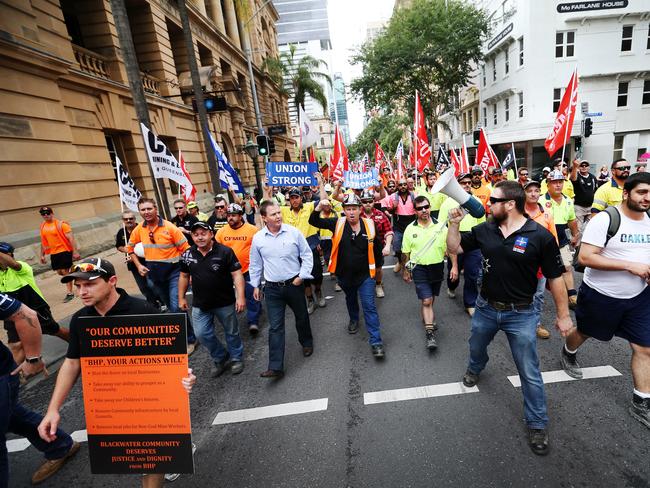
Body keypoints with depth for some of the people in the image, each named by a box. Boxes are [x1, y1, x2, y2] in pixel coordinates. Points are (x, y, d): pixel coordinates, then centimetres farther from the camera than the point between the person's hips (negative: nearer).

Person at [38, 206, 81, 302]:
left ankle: (70, 293, 3)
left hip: (65, 251, -7)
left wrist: (75, 251, -23)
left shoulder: (60, 223, -11)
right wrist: (42, 255, 16)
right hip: (53, 253, 7)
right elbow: (43, 241, 17)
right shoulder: (42, 226, 8)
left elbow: (71, 238, -17)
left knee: (65, 271, -6)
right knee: (59, 272, 11)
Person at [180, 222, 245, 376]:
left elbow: (237, 274, -15)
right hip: (200, 304, 4)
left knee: (231, 332, 12)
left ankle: (236, 358, 36)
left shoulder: (225, 252, -14)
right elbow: (184, 276, 12)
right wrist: (181, 298, 12)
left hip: (225, 302, -3)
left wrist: (240, 296, -22)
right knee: (202, 334, 5)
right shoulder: (187, 255, -1)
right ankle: (221, 358, 29)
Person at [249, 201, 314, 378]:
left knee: (301, 317, 19)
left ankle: (307, 342, 48)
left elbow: (307, 255, -1)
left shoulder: (294, 232, -9)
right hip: (272, 288, 0)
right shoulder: (258, 238, -4)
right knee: (275, 327, 0)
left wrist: (302, 276, -7)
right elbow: (255, 264, 8)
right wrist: (255, 286, 10)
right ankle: (275, 367, 7)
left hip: (294, 284, 0)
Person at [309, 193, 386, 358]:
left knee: (369, 306, -3)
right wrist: (319, 207, -32)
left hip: (365, 274, -2)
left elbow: (377, 248, 1)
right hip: (344, 274, 2)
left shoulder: (369, 225, -12)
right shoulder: (337, 223, -12)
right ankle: (354, 319, 56)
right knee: (350, 299, 27)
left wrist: (376, 267, 9)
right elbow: (314, 222, -14)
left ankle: (376, 341, 4)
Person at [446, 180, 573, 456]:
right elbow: (454, 248, 2)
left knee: (530, 373, 7)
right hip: (486, 308, 4)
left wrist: (563, 315, -4)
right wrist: (454, 223, -13)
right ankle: (475, 369, 62)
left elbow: (555, 278, -9)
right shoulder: (484, 230, -6)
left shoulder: (540, 236, -16)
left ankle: (537, 424, 28)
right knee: (476, 347, 28)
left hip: (521, 314, -3)